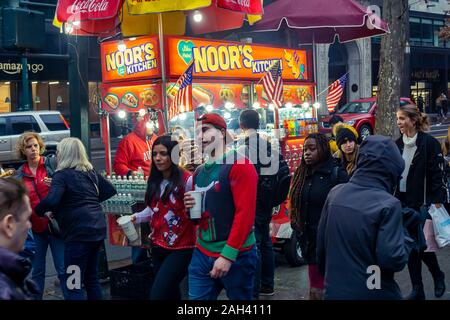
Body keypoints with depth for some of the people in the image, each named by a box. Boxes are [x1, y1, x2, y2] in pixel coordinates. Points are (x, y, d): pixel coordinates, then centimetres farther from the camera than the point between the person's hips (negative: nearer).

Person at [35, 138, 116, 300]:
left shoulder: (61, 175, -8)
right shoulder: (90, 172, 14)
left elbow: (51, 201, -23)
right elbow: (110, 190, 21)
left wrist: (36, 211, -6)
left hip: (79, 233, -8)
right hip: (98, 229, 8)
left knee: (74, 285, -1)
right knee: (91, 278, 20)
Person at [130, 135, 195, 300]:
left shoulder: (186, 180, -15)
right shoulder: (155, 182, 8)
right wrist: (136, 217, 2)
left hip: (180, 249, -7)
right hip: (158, 247, 7)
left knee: (157, 295, -13)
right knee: (171, 293, 18)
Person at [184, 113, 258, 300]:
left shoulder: (240, 165, -11)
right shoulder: (199, 173, 12)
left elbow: (245, 214, -19)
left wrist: (227, 255, -21)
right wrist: (190, 208, -2)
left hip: (235, 256, -6)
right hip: (202, 254, 6)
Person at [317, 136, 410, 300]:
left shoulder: (335, 193, -2)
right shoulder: (388, 204, -18)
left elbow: (321, 244, 6)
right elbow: (392, 260, -22)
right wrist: (404, 238, -3)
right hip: (372, 292, -4)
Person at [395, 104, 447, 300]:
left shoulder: (429, 143, -9)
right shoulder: (398, 144, 8)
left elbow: (437, 173, -11)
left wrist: (437, 201, -15)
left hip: (423, 203, -6)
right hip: (404, 202, 6)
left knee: (423, 247, -6)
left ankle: (438, 276, 24)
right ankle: (417, 290, 18)